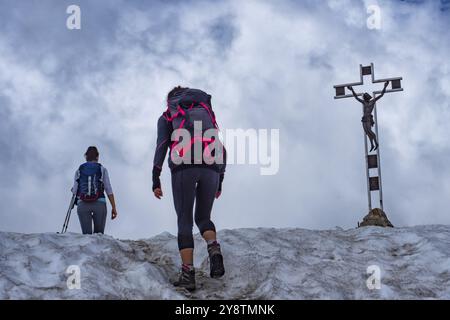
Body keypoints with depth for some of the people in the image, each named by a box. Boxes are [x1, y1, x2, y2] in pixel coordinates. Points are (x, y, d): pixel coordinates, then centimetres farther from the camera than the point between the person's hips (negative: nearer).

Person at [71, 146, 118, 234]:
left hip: (82, 204, 1)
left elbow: (74, 191, 7)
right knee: (99, 234, 4)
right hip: (100, 204, -1)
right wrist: (114, 207, 3)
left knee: (86, 234, -4)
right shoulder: (102, 169, 11)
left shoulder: (79, 170, 14)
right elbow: (109, 190, 2)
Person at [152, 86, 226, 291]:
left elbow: (161, 145, 5)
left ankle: (188, 273, -11)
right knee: (203, 218, 15)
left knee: (184, 221, 2)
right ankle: (214, 250, -16)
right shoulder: (208, 114, 31)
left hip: (183, 167, -3)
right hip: (211, 168, 3)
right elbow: (221, 149, 22)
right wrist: (219, 181, 25)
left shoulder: (166, 117, 21)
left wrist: (155, 179, 1)